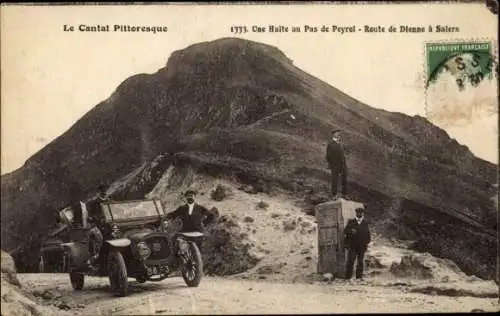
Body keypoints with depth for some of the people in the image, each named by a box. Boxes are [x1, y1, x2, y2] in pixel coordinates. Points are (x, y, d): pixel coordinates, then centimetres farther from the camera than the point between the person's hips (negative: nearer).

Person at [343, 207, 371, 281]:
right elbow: (345, 231, 1)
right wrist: (351, 231, -18)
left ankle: (359, 276, 9)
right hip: (352, 245, -2)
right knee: (350, 261, -5)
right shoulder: (351, 222, 9)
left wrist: (367, 242, 0)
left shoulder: (365, 223, 13)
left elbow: (368, 234, 13)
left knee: (360, 261, 4)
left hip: (362, 246, 2)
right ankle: (348, 277, -2)